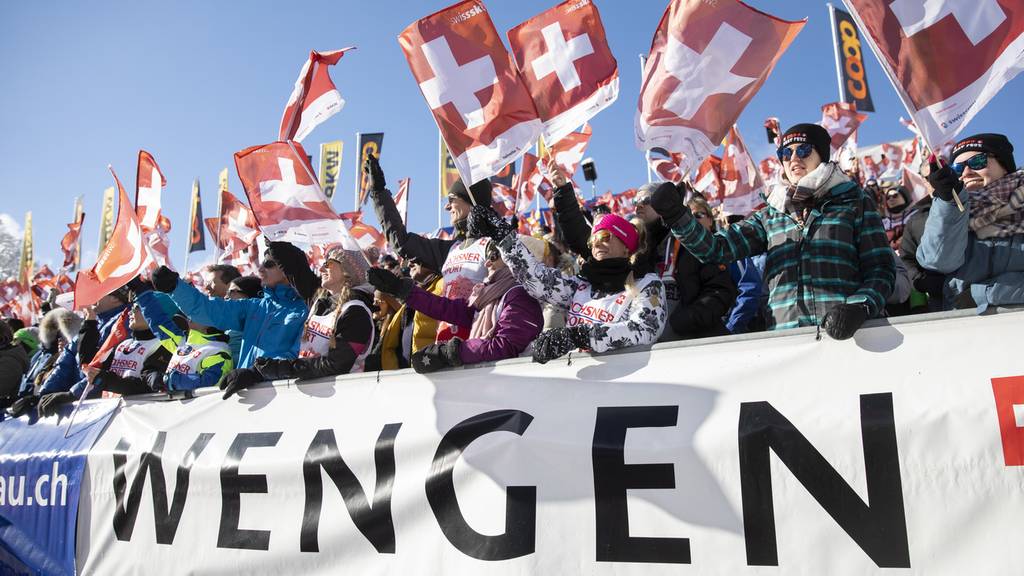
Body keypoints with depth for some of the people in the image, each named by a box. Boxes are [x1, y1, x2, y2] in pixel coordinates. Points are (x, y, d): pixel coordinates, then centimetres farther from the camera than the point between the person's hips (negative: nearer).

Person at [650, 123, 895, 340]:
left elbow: (881, 268, 7)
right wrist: (676, 216, -6)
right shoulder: (770, 216, 20)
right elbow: (716, 248, 9)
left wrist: (859, 307, -13)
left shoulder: (855, 203, 14)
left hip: (844, 333, -2)